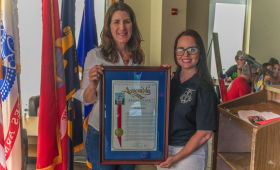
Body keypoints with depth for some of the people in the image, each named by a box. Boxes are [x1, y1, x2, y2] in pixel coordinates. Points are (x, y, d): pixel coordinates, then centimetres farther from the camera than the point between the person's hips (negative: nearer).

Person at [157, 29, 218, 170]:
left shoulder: (204, 88, -16)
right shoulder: (170, 79, -1)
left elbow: (205, 133, -17)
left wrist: (176, 157, -16)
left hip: (189, 152, -5)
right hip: (163, 148, 5)